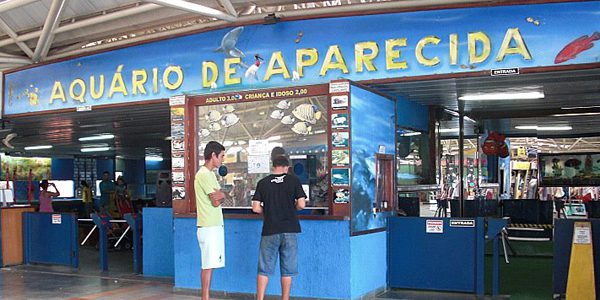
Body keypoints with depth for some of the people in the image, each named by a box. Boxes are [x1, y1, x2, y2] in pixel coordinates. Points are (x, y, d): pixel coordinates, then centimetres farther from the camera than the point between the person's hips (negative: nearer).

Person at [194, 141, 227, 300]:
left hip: (214, 226, 9)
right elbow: (216, 201, -16)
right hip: (209, 227, -9)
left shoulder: (210, 174, 18)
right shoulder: (204, 175, -14)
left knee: (209, 265, 10)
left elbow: (218, 199, 13)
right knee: (208, 265, -7)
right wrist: (221, 195, 4)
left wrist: (220, 195, -8)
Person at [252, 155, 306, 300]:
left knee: (264, 269, 7)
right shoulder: (293, 180, -1)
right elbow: (301, 204, -7)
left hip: (269, 231, 1)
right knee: (287, 269, 8)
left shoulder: (263, 182, 2)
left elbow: (256, 208, -2)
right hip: (289, 230, -1)